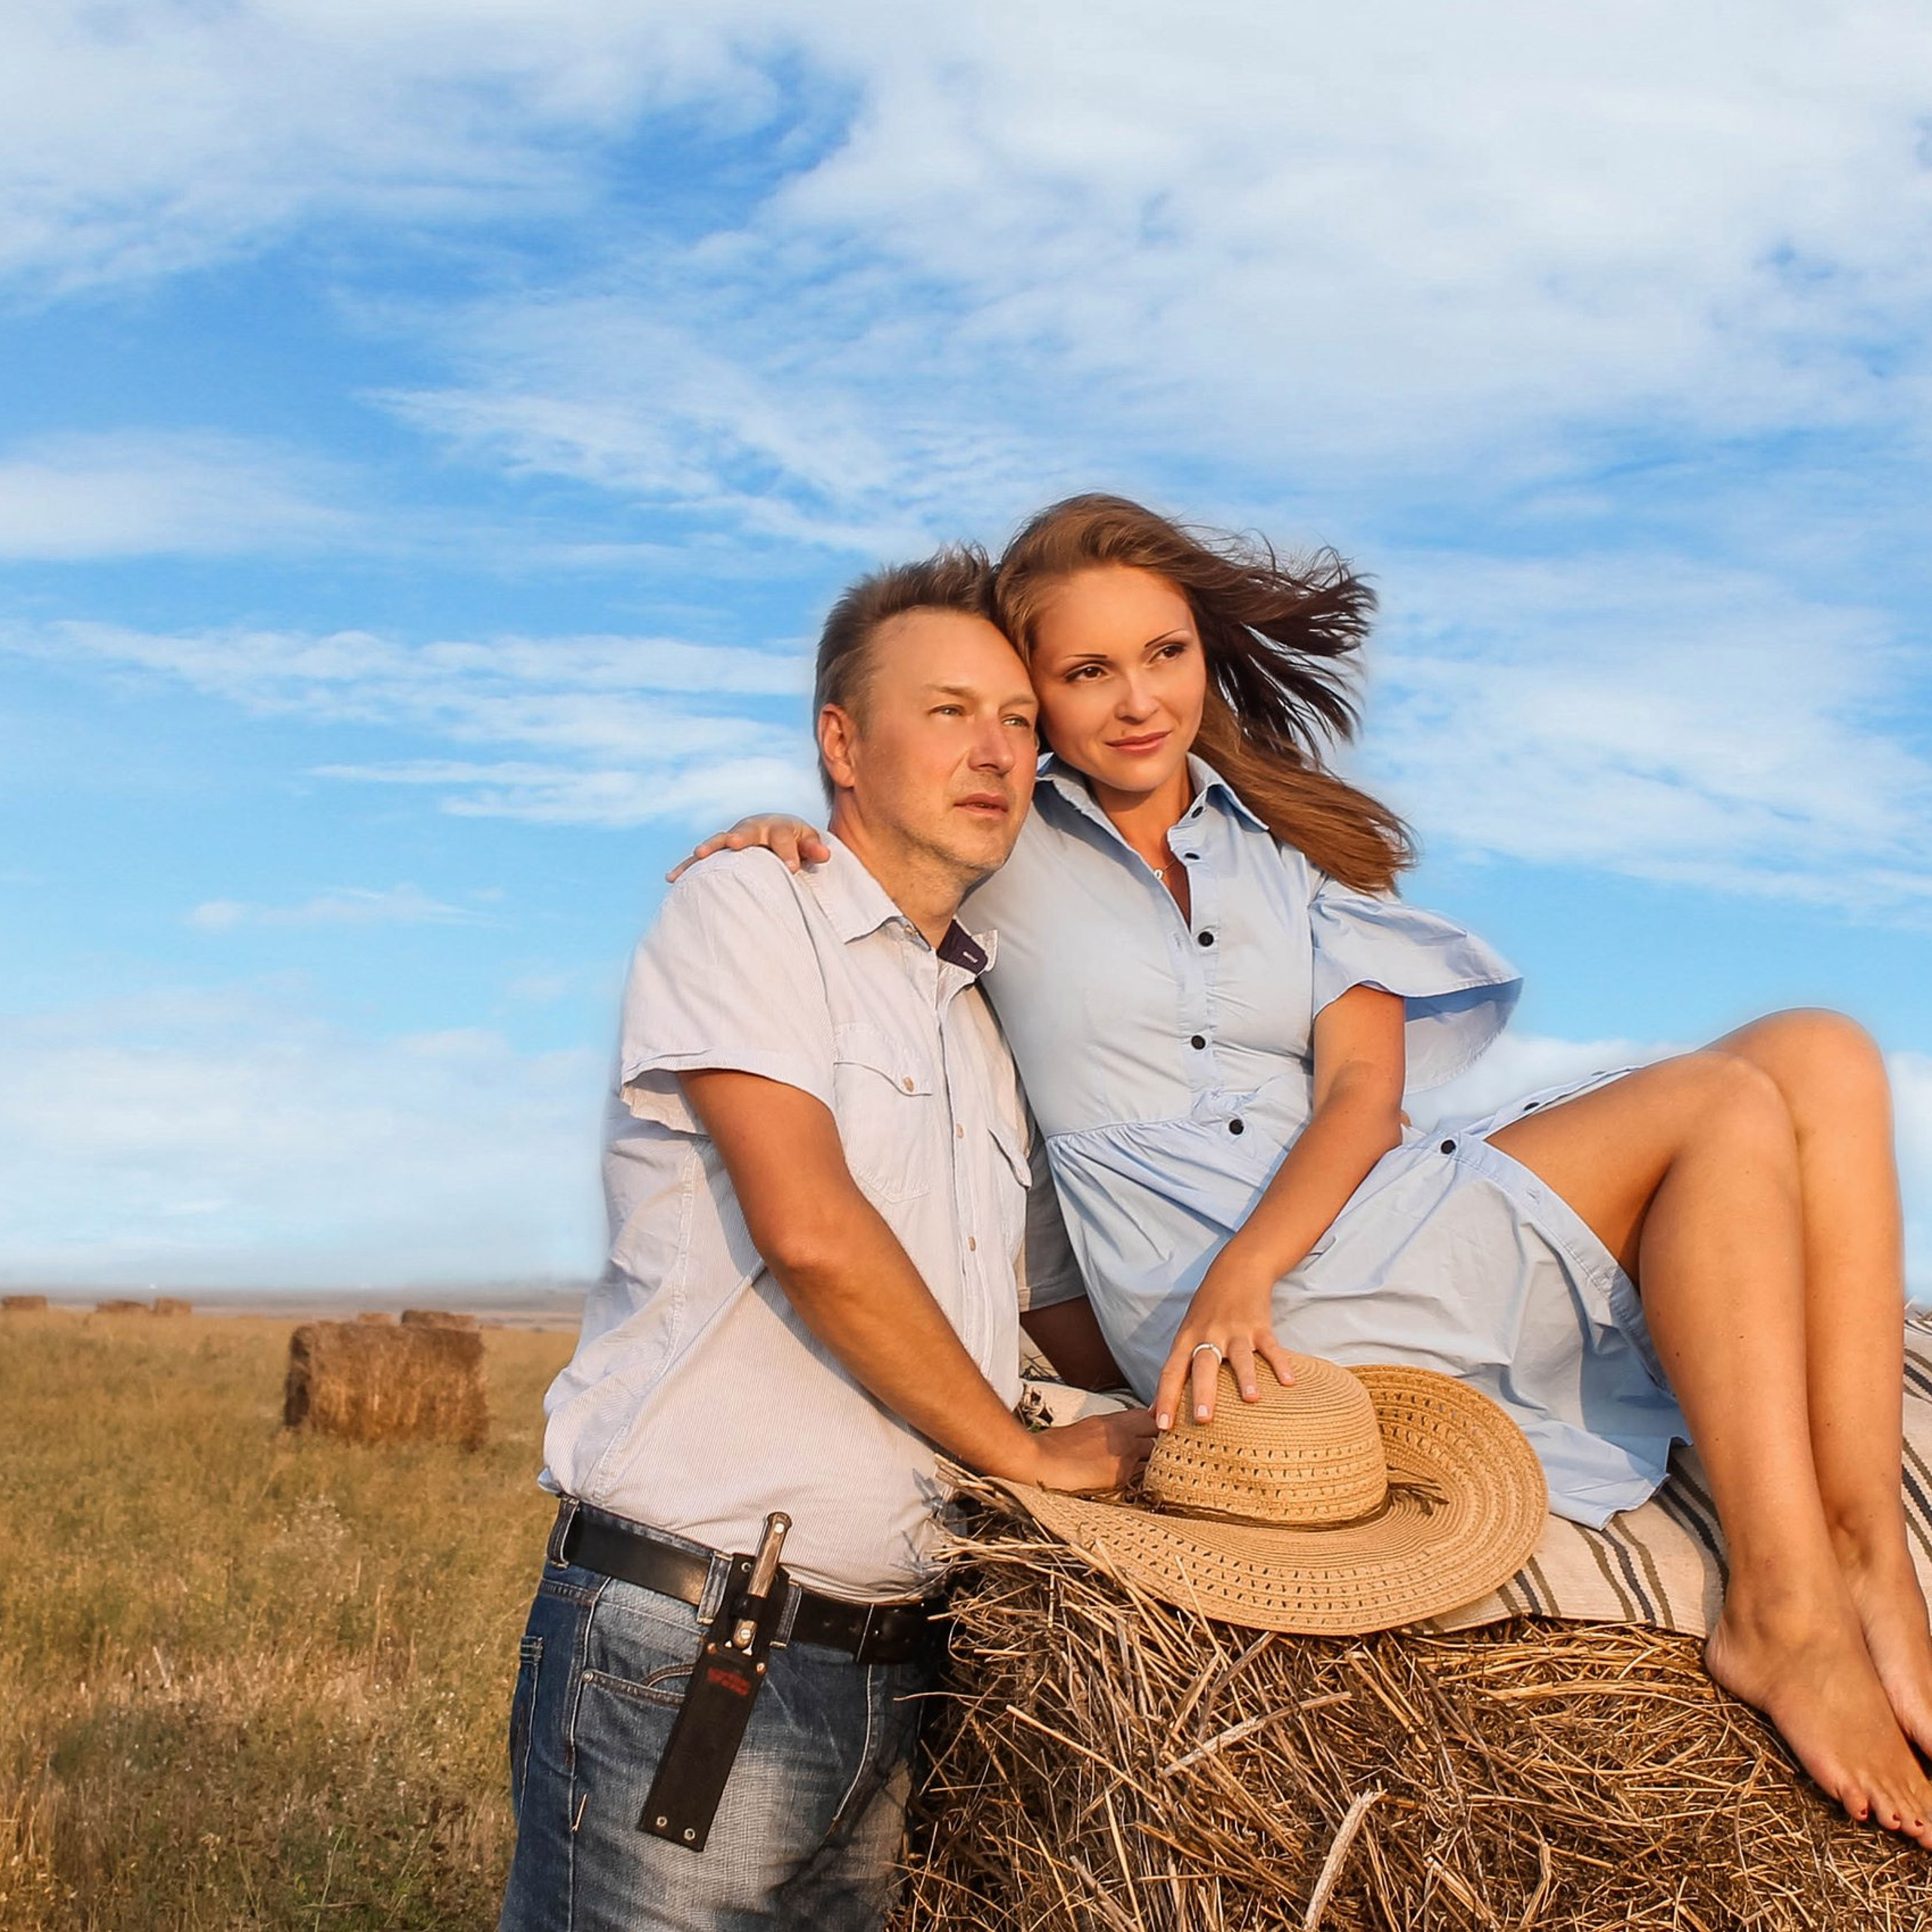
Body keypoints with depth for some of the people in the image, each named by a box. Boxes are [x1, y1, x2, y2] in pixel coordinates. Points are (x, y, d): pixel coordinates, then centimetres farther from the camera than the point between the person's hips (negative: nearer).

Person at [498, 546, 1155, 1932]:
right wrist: (1028, 1451, -6)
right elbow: (808, 1229, -16)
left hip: (887, 1665, 7)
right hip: (685, 1645, -7)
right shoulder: (748, 906, -3)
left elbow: (1080, 1325, 23)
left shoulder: (989, 1034, 19)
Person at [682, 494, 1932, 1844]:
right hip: (1211, 1306, -5)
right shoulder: (996, 862, 8)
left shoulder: (1303, 842, 15)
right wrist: (775, 843, -6)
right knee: (1732, 1106, -19)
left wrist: (1247, 1268, -17)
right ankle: (1782, 1619, -21)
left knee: (1819, 1058, -12)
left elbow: (1364, 1098, 2)